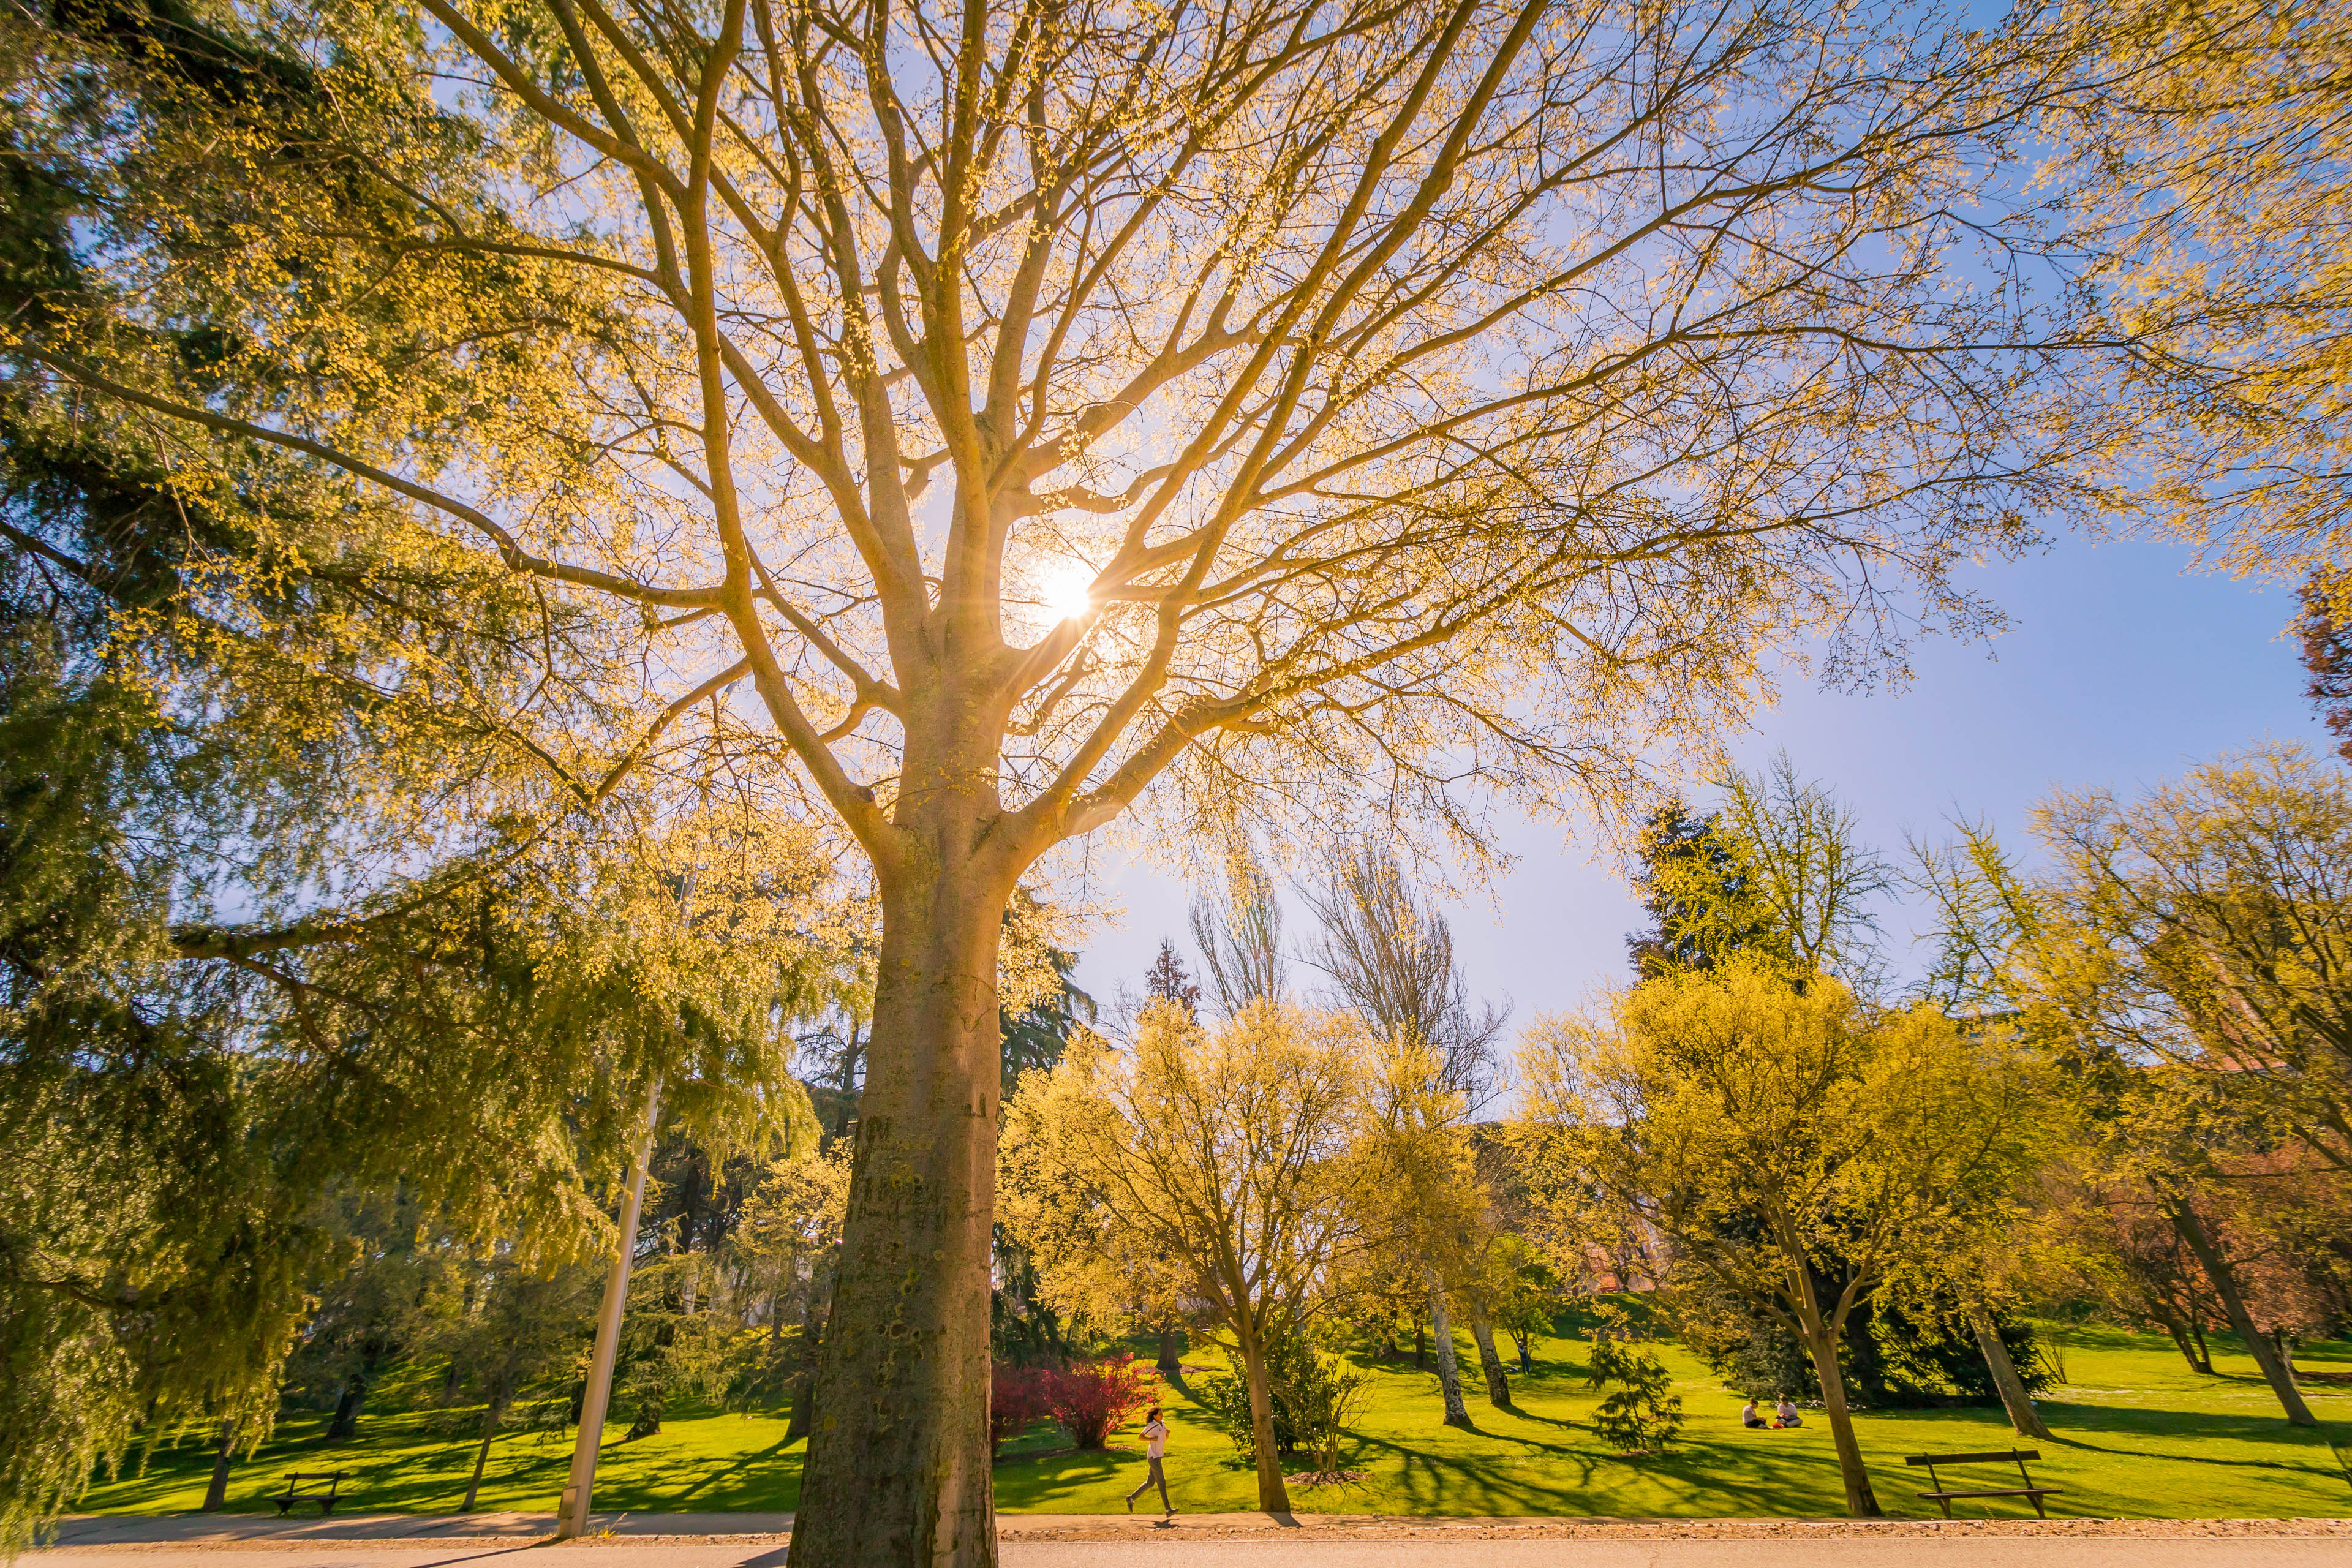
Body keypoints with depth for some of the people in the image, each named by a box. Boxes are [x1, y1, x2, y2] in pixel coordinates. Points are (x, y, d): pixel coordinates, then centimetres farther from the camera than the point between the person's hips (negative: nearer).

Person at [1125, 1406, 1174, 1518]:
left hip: (1157, 1456, 9)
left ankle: (1131, 1498, 24)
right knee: (1162, 1482, -6)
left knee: (1150, 1483, 14)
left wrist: (1167, 1432, -4)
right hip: (1153, 1457, -9)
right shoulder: (1151, 1426, -14)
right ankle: (1168, 1509, -3)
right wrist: (1151, 1439, -23)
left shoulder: (1162, 1423, 9)